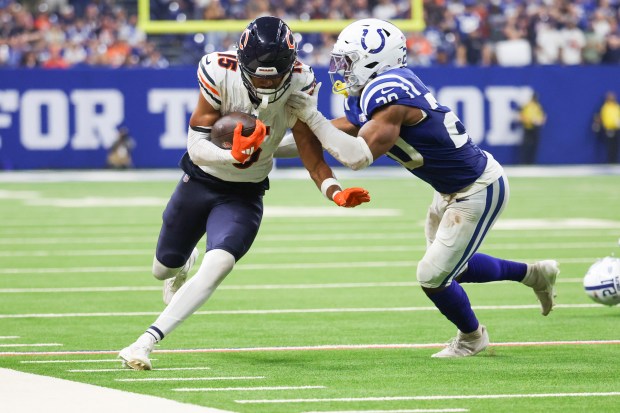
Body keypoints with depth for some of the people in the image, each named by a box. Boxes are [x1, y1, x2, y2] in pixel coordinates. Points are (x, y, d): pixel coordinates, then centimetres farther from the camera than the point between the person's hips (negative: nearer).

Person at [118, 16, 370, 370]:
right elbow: (196, 148, -28)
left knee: (219, 265, -26)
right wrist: (234, 157, -47)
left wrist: (335, 191, -34)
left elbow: (310, 149, -17)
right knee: (165, 267, 19)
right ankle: (187, 261, 59)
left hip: (245, 195, -1)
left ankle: (147, 341, -22)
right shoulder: (220, 74, -28)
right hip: (200, 181, 1)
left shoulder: (297, 85, -22)